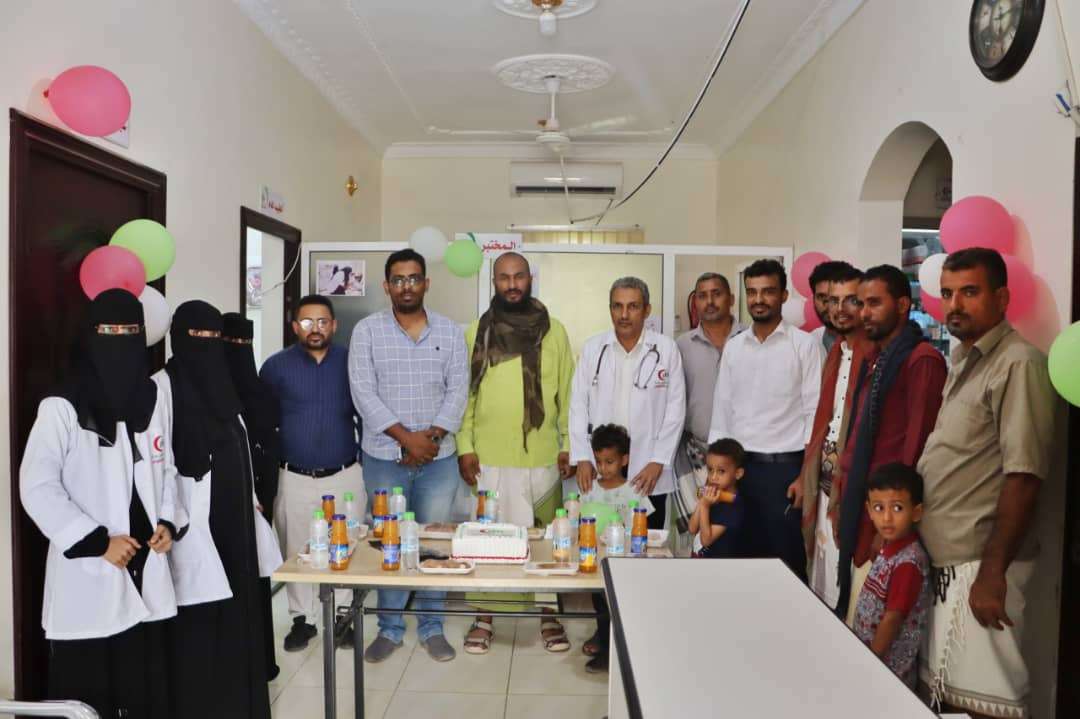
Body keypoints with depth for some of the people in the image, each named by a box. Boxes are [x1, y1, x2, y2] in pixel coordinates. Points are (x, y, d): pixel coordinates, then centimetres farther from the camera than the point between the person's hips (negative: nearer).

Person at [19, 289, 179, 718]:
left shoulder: (152, 399, 7)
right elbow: (37, 488, -13)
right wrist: (96, 541, -16)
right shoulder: (61, 407, -10)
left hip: (145, 570, 5)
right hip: (86, 572, -5)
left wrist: (168, 521, 0)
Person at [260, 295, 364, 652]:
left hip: (345, 475, 0)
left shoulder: (351, 363, 0)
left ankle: (342, 617, 23)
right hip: (294, 477, 0)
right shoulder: (276, 366, -2)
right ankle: (302, 619, 26)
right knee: (297, 550, 10)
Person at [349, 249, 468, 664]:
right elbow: (363, 393, -8)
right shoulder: (367, 331, -1)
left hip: (438, 458, 1)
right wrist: (407, 437, -14)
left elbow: (458, 391, 0)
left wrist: (431, 436, -12)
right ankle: (390, 629, 24)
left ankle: (432, 628, 23)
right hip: (384, 458, -1)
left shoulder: (450, 332, 4)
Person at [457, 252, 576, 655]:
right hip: (489, 457, 0)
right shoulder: (476, 332, 2)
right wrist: (464, 447, -3)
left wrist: (569, 445, 1)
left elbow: (567, 393, 4)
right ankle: (485, 618, 25)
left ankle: (548, 616, 27)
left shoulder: (553, 331, 3)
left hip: (542, 457, 0)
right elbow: (464, 394, 2)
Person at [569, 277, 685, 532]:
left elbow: (675, 409, 0)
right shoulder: (592, 348, 4)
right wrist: (582, 458, -1)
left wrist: (658, 462, -5)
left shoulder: (666, 350, 0)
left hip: (648, 475, -1)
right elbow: (579, 406, 5)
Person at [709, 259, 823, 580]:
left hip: (785, 466, -4)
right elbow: (722, 411, 11)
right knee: (745, 555, 11)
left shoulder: (805, 345, -3)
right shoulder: (733, 347, 9)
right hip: (738, 465, 4)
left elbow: (814, 412, -5)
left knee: (787, 560, 3)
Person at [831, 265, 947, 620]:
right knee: (855, 608, 14)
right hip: (859, 502, 8)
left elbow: (916, 443, -16)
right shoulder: (875, 358, 15)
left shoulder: (922, 359, -13)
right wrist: (844, 494, 14)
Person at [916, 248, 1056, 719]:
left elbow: (1023, 477, -18)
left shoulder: (1018, 364, -12)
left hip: (978, 563, -8)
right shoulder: (963, 362, 14)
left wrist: (992, 572, -19)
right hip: (945, 559, 8)